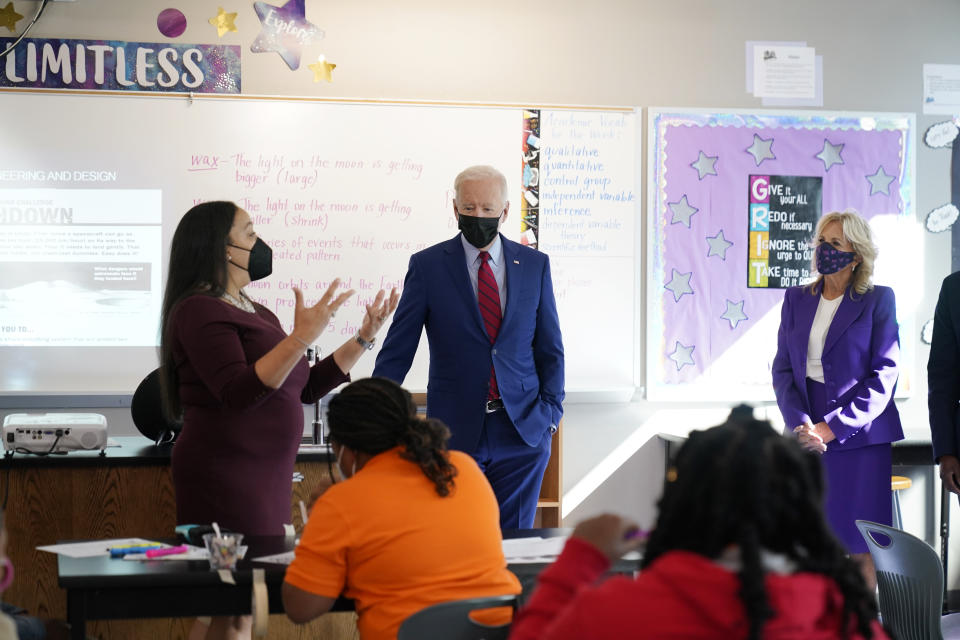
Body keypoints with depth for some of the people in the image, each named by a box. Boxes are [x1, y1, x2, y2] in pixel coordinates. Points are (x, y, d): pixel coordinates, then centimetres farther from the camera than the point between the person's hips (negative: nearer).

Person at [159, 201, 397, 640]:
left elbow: (304, 388, 21)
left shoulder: (256, 313, 18)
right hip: (225, 477, -9)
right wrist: (301, 338, -29)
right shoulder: (199, 311, -11)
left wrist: (362, 340, 16)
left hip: (267, 478, 9)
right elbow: (238, 393, -23)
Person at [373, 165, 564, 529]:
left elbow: (550, 348, 11)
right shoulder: (427, 265, 1)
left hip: (522, 430, 2)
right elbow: (398, 349, 1)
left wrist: (551, 410, 0)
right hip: (455, 430, -1)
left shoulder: (534, 265, 7)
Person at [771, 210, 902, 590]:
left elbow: (884, 376, -6)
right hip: (806, 434, 3)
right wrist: (799, 423, -9)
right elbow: (782, 368, 8)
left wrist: (832, 427, -13)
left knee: (861, 546, -2)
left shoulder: (878, 301, 0)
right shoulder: (797, 299, 12)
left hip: (859, 434, -3)